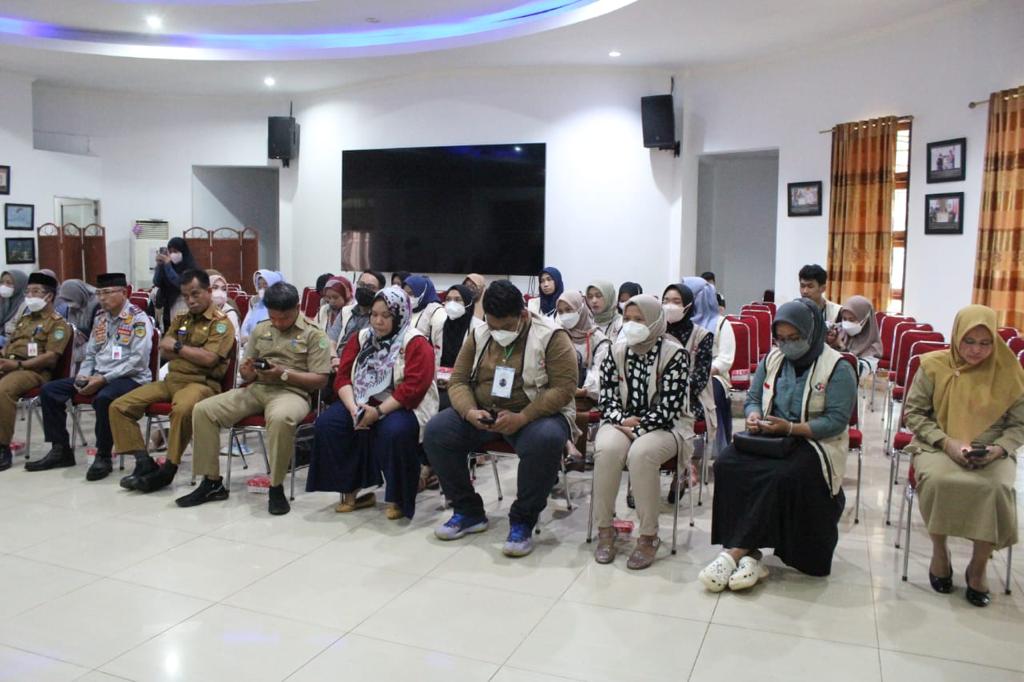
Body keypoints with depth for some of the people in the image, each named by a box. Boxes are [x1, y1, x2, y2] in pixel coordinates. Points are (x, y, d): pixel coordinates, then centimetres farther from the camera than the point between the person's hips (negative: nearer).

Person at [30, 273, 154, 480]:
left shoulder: (139, 319, -10)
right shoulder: (100, 318, 14)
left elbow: (138, 361, -18)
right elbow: (90, 353, 19)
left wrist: (104, 379, -21)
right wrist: (83, 376, -2)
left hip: (130, 378, -8)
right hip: (98, 376, 8)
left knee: (103, 398, -38)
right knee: (49, 390, -2)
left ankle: (103, 456, -21)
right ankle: (60, 450, 5)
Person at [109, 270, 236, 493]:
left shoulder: (221, 322, -3)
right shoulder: (180, 319, 21)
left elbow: (209, 359, -16)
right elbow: (165, 352, 12)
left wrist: (178, 347, -4)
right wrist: (195, 353, -5)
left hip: (201, 382, -7)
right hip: (171, 379, 8)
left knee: (182, 409, -40)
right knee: (119, 406, -4)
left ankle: (169, 468, -22)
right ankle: (144, 462, -7)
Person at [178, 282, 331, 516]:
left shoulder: (314, 335, 0)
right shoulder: (261, 330, 16)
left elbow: (320, 380, -6)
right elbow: (246, 374, 19)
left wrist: (283, 373, -17)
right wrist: (247, 372, -7)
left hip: (291, 391, -6)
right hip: (255, 389, 6)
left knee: (280, 418, -41)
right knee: (203, 410, -12)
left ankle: (276, 488, -23)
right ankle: (212, 482, -2)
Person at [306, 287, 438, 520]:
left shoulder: (416, 343, -9)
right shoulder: (361, 338, 9)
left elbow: (413, 387, -20)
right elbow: (343, 376, 2)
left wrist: (378, 412, -25)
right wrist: (353, 408, -17)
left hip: (402, 407, -6)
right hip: (363, 403, 6)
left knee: (395, 431, -36)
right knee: (327, 424, -16)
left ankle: (397, 498, -13)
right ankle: (352, 490, -4)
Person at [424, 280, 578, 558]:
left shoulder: (551, 337, -11)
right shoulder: (479, 335, 4)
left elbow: (564, 388, -17)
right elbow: (458, 381, 5)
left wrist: (522, 417, -29)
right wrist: (470, 412, -17)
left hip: (536, 415, -4)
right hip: (483, 414, 5)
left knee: (546, 440, -38)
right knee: (436, 431, -17)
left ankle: (523, 521, -16)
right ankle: (469, 511, -1)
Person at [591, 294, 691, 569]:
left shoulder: (675, 354, -9)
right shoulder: (617, 351, 5)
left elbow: (669, 407, -13)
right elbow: (607, 397, 5)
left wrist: (637, 429, -18)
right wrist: (622, 421, -14)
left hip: (662, 427, -3)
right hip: (622, 422, 3)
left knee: (640, 453, -35)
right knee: (607, 449, -30)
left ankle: (649, 537, -21)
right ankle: (604, 530, -17)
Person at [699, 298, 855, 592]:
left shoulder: (838, 369, -5)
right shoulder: (772, 359, 12)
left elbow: (836, 421, -12)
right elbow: (752, 398, 18)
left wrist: (790, 428, -23)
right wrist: (753, 416, -7)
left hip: (815, 443, -4)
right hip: (769, 438, 5)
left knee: (782, 477, -36)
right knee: (726, 463, -25)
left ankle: (734, 553, -29)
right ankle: (749, 556, -27)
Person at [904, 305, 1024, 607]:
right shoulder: (934, 366, -2)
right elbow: (913, 412, 0)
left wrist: (999, 449, -14)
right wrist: (947, 442, -12)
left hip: (992, 453, 1)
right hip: (939, 445, -1)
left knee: (997, 488, -31)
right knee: (938, 480, -34)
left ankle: (978, 566, -8)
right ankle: (939, 551, -7)